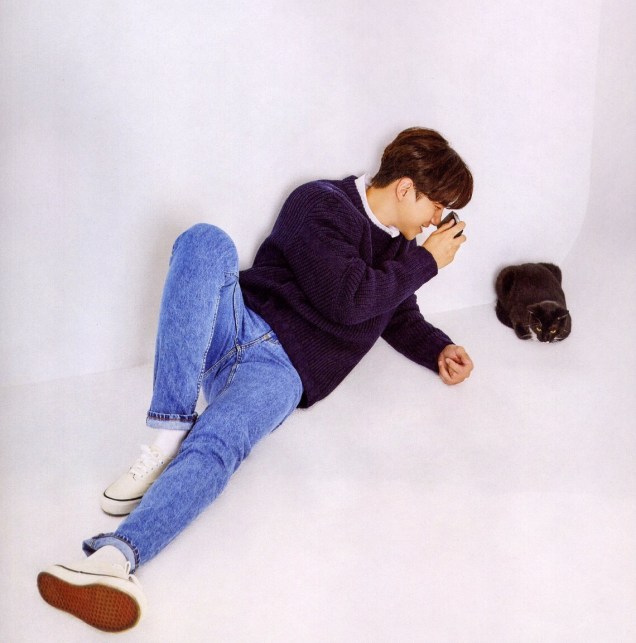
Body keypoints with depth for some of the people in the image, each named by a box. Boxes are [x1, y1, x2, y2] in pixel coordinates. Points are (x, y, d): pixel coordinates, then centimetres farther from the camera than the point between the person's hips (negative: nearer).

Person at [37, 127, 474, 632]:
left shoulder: (396, 246, 19)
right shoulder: (320, 205, 0)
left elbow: (399, 317, 34)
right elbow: (346, 300, -11)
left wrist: (439, 349, 16)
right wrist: (427, 261, -4)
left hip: (284, 371, 1)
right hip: (243, 324, -1)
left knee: (215, 445, -31)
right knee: (206, 242, -31)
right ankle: (170, 436, -34)